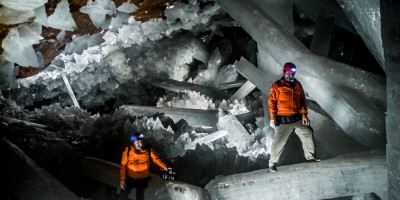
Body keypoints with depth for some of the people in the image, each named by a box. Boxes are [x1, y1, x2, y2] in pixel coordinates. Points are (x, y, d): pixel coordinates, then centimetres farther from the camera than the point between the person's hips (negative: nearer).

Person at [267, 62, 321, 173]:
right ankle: (273, 162, 10)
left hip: (297, 118, 5)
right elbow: (272, 102, -8)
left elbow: (303, 101, 15)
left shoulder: (298, 85, 10)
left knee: (308, 134, 8)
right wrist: (272, 118, -13)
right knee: (279, 141, -5)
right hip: (283, 120, -5)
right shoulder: (277, 85, -5)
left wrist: (304, 115, 7)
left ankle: (310, 156, 26)